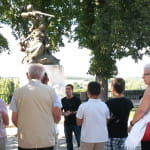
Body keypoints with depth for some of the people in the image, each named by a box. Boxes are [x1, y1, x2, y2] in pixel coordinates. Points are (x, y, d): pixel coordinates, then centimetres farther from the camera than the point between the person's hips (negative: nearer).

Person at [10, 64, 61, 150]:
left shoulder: (18, 92, -2)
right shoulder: (50, 91, -3)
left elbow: (14, 119, 1)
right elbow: (57, 117, -1)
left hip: (25, 142, 0)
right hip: (47, 141, 0)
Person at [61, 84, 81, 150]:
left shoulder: (76, 100, -4)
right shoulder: (63, 100, 10)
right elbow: (60, 111, 13)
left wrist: (72, 112, -20)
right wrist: (64, 113, -8)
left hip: (76, 123, -4)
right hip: (67, 123, 5)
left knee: (79, 140, -6)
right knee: (68, 141, 11)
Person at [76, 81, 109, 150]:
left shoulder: (83, 106, -12)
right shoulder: (104, 106, -2)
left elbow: (78, 123, -3)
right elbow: (106, 122, 7)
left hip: (87, 138, -3)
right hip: (101, 138, 3)